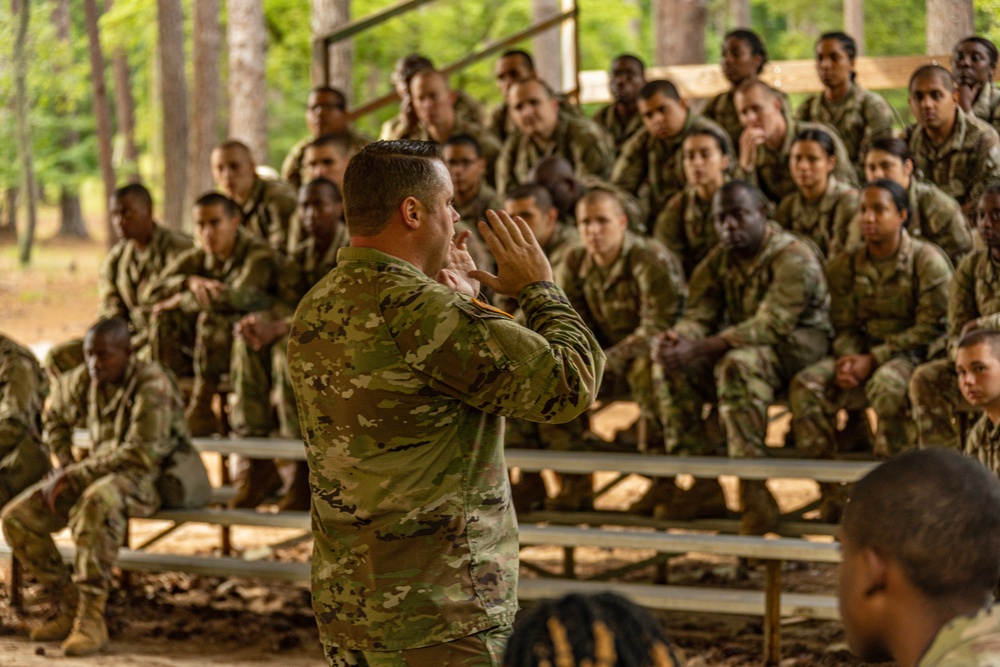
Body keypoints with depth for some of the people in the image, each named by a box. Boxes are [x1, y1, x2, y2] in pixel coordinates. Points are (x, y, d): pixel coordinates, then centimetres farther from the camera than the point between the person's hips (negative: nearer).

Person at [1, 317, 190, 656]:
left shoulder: (152, 384, -20)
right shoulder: (83, 379, 1)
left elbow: (141, 454, -28)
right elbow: (56, 417, 23)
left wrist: (73, 475, -26)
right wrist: (65, 465, 5)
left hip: (151, 477, -7)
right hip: (97, 473, 7)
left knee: (98, 502, -42)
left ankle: (91, 620, -38)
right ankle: (69, 606, -2)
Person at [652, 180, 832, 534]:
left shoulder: (794, 258, -18)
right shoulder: (718, 260, 6)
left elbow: (770, 325, -28)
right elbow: (698, 316, -1)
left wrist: (699, 349, -37)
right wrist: (676, 337, -29)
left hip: (797, 344, -7)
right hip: (740, 345, 7)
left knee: (738, 363, -38)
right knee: (670, 360, -17)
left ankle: (753, 490, -37)